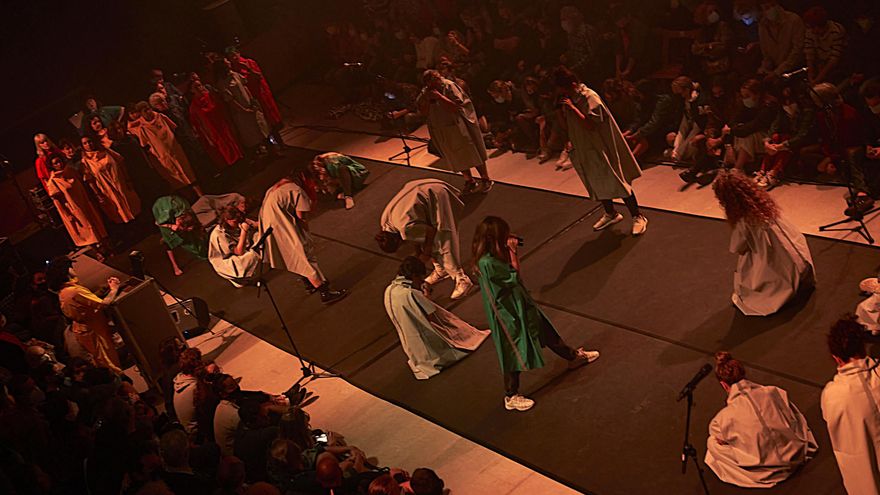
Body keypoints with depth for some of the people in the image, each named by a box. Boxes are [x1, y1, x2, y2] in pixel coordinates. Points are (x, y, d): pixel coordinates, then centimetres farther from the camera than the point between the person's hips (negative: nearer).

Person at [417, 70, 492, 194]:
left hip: (458, 127, -5)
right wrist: (427, 99, -18)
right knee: (457, 157, 13)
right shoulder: (425, 92, -1)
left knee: (471, 152, 4)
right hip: (441, 132, 5)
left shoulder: (449, 86, -16)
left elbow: (458, 106, -23)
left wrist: (440, 97, -28)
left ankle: (486, 180, 16)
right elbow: (424, 112, -1)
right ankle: (469, 181, 27)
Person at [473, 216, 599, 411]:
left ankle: (574, 356, 46)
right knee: (515, 353, 5)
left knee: (545, 331, 26)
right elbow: (513, 278, -24)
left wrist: (511, 250, -6)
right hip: (508, 312, -9)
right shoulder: (487, 262, -32)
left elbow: (514, 271, 6)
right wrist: (512, 252, -20)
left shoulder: (494, 254, -4)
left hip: (519, 302, 9)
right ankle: (511, 397, 21)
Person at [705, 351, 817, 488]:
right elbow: (795, 419, 6)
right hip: (795, 458, 4)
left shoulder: (725, 417, -18)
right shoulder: (772, 392, -11)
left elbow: (721, 439, 2)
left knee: (711, 443, 12)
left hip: (767, 472, -4)